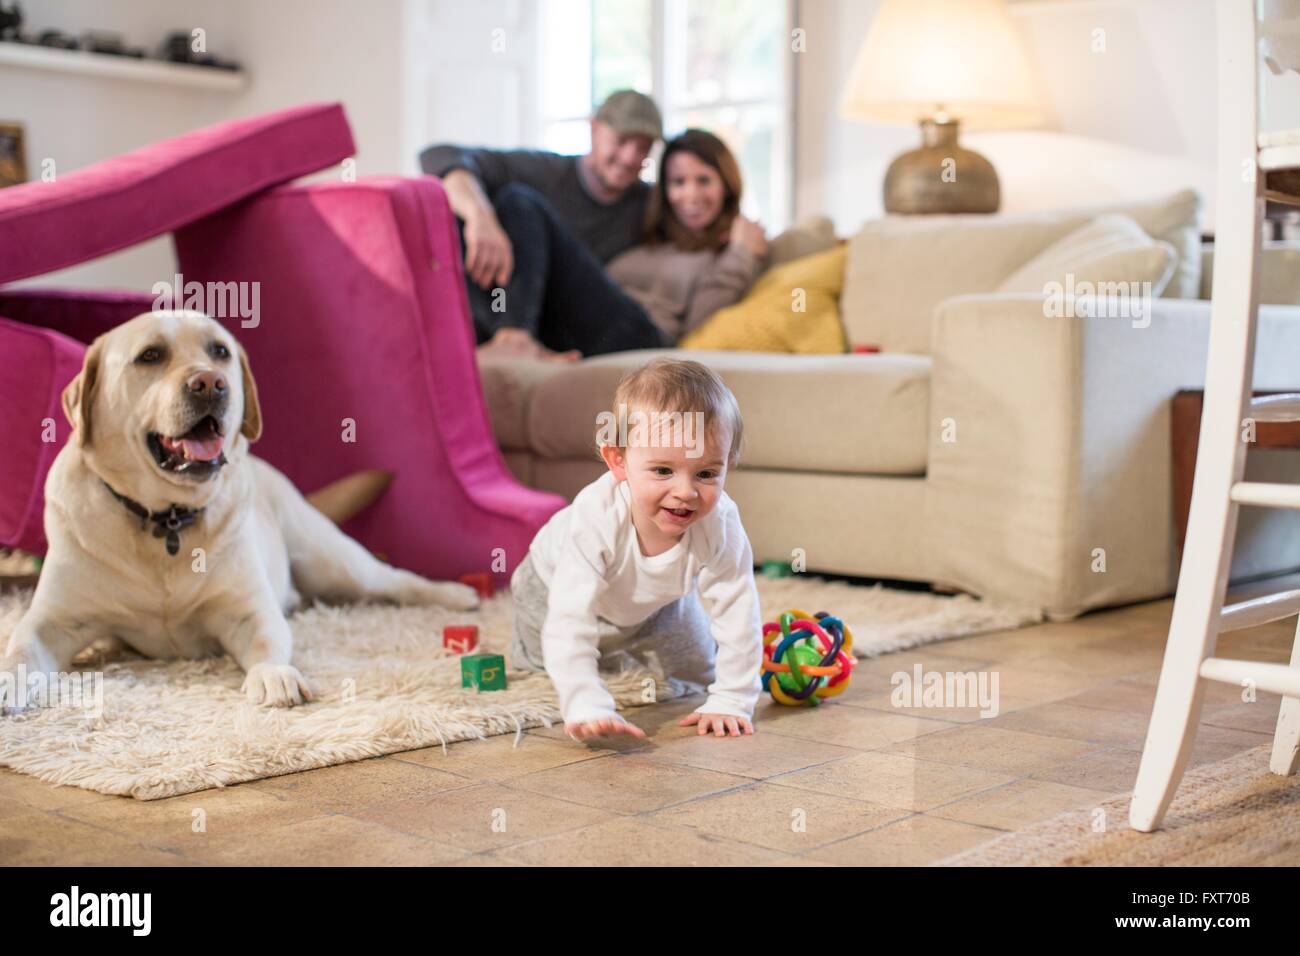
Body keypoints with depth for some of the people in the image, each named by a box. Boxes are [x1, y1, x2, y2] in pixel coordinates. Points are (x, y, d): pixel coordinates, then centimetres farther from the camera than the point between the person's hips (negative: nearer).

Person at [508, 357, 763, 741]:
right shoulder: (595, 521, -48)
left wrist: (730, 701, -33)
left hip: (656, 601, 3)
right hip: (556, 583, -2)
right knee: (538, 662, 20)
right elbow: (568, 625, -50)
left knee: (698, 669, 19)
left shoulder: (720, 524, -41)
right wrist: (586, 706, -59)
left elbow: (737, 616, -32)